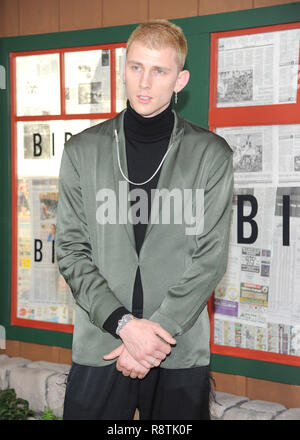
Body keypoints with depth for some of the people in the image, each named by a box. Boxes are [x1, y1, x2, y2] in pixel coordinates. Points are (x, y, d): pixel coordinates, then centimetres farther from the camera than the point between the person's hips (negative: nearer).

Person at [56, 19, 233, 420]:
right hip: (98, 348, 1)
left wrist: (158, 332, -12)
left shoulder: (212, 154, 0)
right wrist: (124, 323, -12)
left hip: (182, 352, 0)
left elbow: (210, 257, -5)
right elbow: (71, 251, -1)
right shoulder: (83, 151, 4)